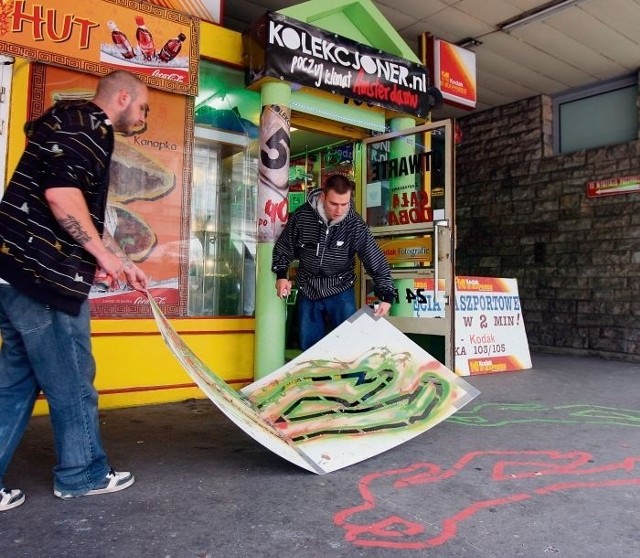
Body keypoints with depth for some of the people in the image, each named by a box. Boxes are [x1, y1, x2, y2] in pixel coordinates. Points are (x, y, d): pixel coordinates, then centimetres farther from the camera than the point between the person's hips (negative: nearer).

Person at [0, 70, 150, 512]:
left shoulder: (86, 133, 24)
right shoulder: (83, 123, -7)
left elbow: (84, 219, 28)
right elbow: (61, 194, -23)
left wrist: (124, 263, 29)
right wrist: (103, 255, -14)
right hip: (44, 275, -10)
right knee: (72, 384, 4)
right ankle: (84, 474, 20)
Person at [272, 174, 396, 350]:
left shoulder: (355, 225, -17)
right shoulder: (302, 216, -14)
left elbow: (376, 261, -13)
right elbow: (283, 247, 2)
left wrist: (386, 295, -19)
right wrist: (281, 275, -8)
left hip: (341, 291, -1)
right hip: (308, 291, 2)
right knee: (309, 346, 12)